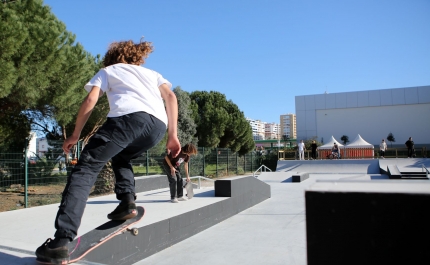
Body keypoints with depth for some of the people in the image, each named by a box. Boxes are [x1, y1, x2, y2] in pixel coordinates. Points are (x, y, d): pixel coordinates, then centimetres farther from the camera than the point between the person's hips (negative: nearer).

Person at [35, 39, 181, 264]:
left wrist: (75, 135, 21)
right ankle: (127, 202, 10)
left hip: (128, 117, -4)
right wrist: (173, 135, 16)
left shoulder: (107, 70, 31)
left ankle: (61, 242, -17)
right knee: (121, 156, 32)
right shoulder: (152, 73, 38)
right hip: (158, 124, 5)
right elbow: (170, 96, 20)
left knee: (85, 168, -3)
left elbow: (90, 100, 14)